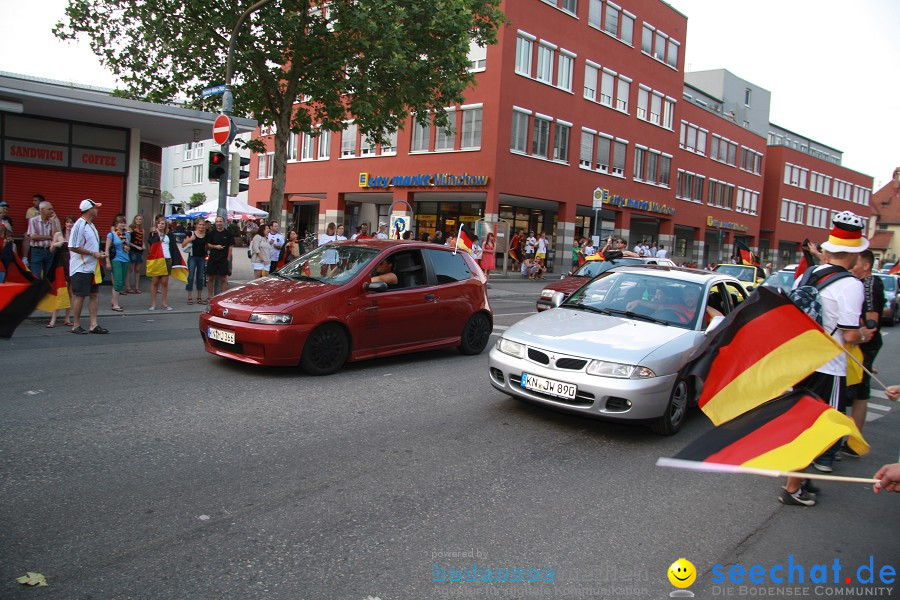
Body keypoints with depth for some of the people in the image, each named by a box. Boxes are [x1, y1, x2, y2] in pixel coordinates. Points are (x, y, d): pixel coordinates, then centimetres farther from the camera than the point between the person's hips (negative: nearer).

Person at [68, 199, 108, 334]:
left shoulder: (91, 225, 14)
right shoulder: (79, 225, -14)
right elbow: (73, 247, -19)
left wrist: (99, 253, 6)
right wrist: (93, 254, -17)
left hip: (92, 267, 9)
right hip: (80, 268, -9)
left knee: (94, 294, 7)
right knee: (79, 296, -1)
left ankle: (93, 325, 11)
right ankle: (76, 325, 8)